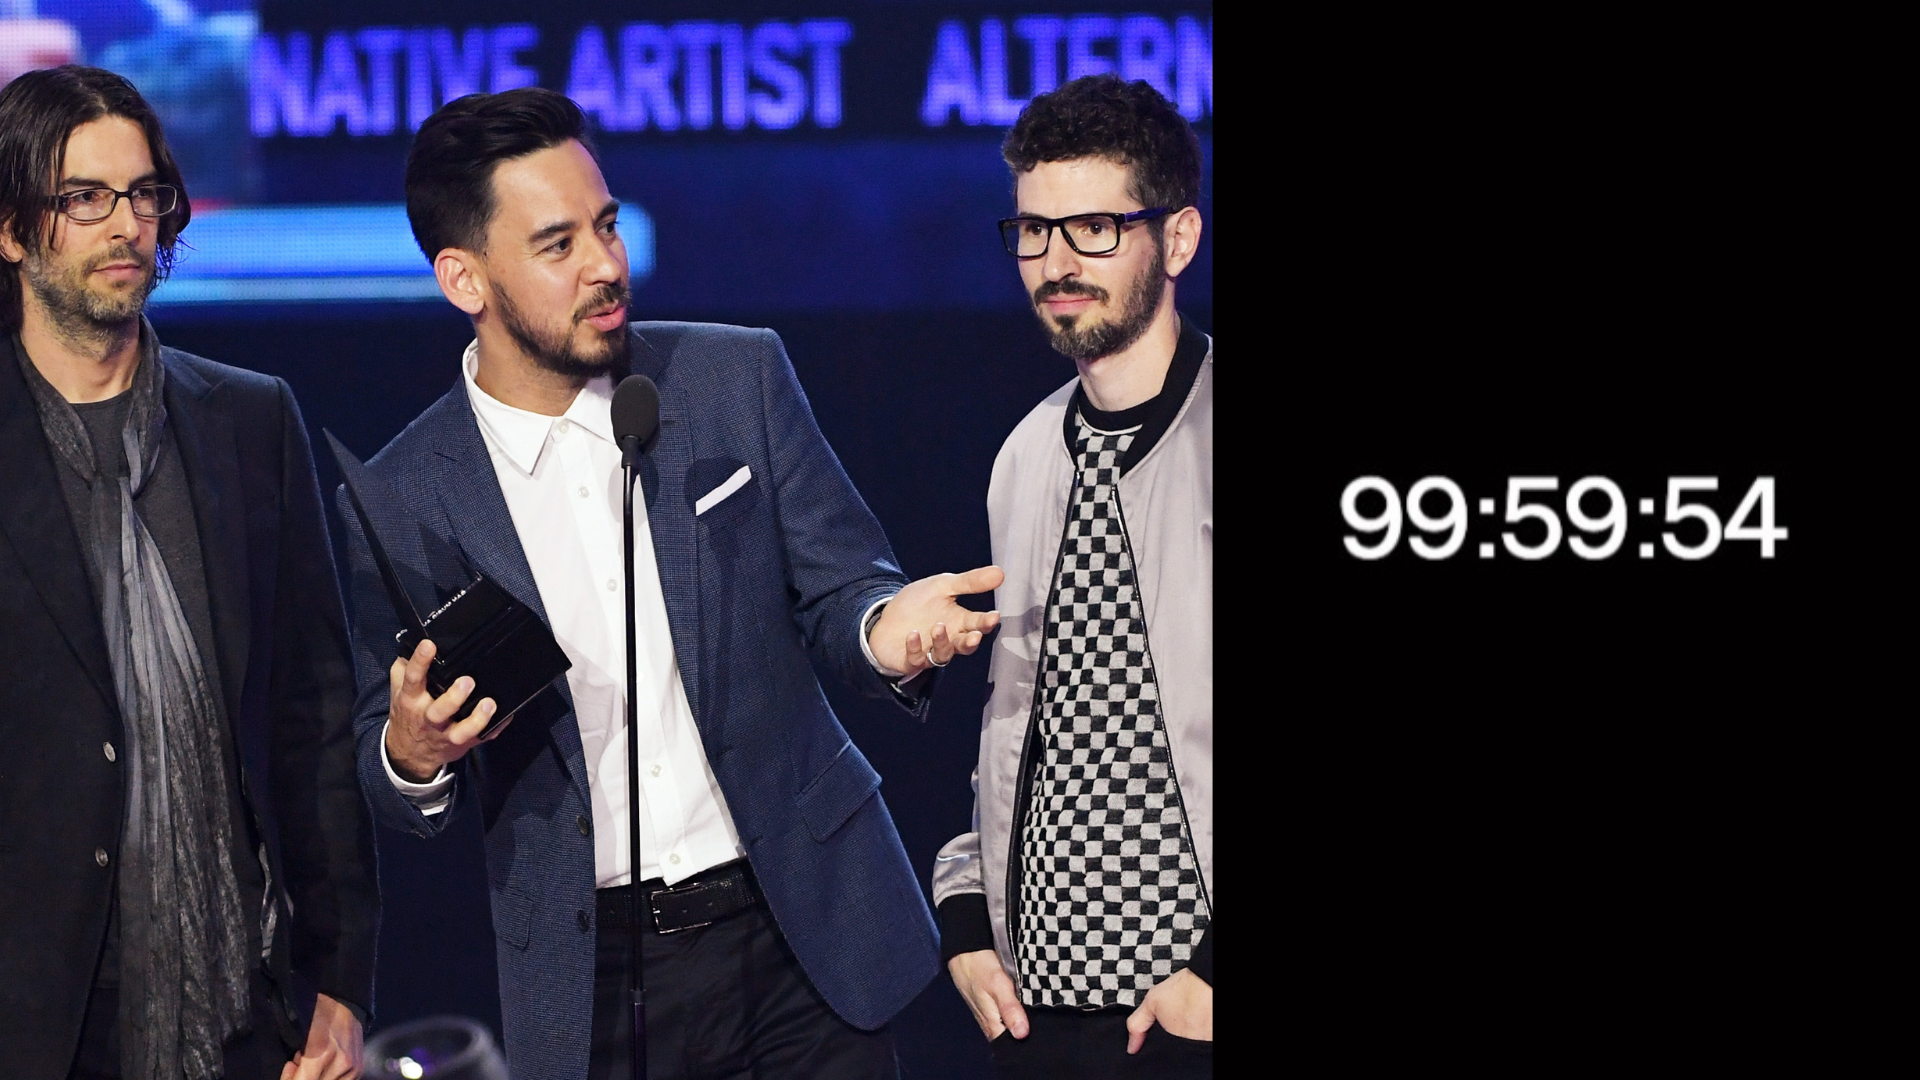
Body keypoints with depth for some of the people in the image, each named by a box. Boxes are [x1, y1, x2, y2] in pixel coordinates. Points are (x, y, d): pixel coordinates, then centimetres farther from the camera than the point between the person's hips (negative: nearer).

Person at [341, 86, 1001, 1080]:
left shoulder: (739, 381, -1)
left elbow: (837, 586, 5)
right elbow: (387, 788, 5)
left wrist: (882, 630, -18)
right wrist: (410, 753, -19)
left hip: (806, 929, 1)